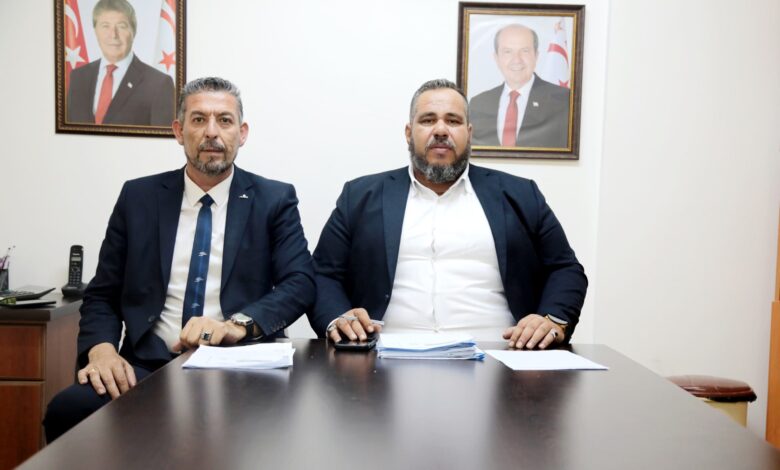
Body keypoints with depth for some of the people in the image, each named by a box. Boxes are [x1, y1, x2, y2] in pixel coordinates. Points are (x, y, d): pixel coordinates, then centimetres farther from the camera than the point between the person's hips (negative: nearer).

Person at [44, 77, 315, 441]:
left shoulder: (275, 200, 6)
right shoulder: (138, 197, 11)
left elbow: (301, 283, -5)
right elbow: (102, 294, 12)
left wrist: (238, 325, -23)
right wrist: (102, 349, -10)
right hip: (149, 365, 2)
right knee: (67, 410, -26)